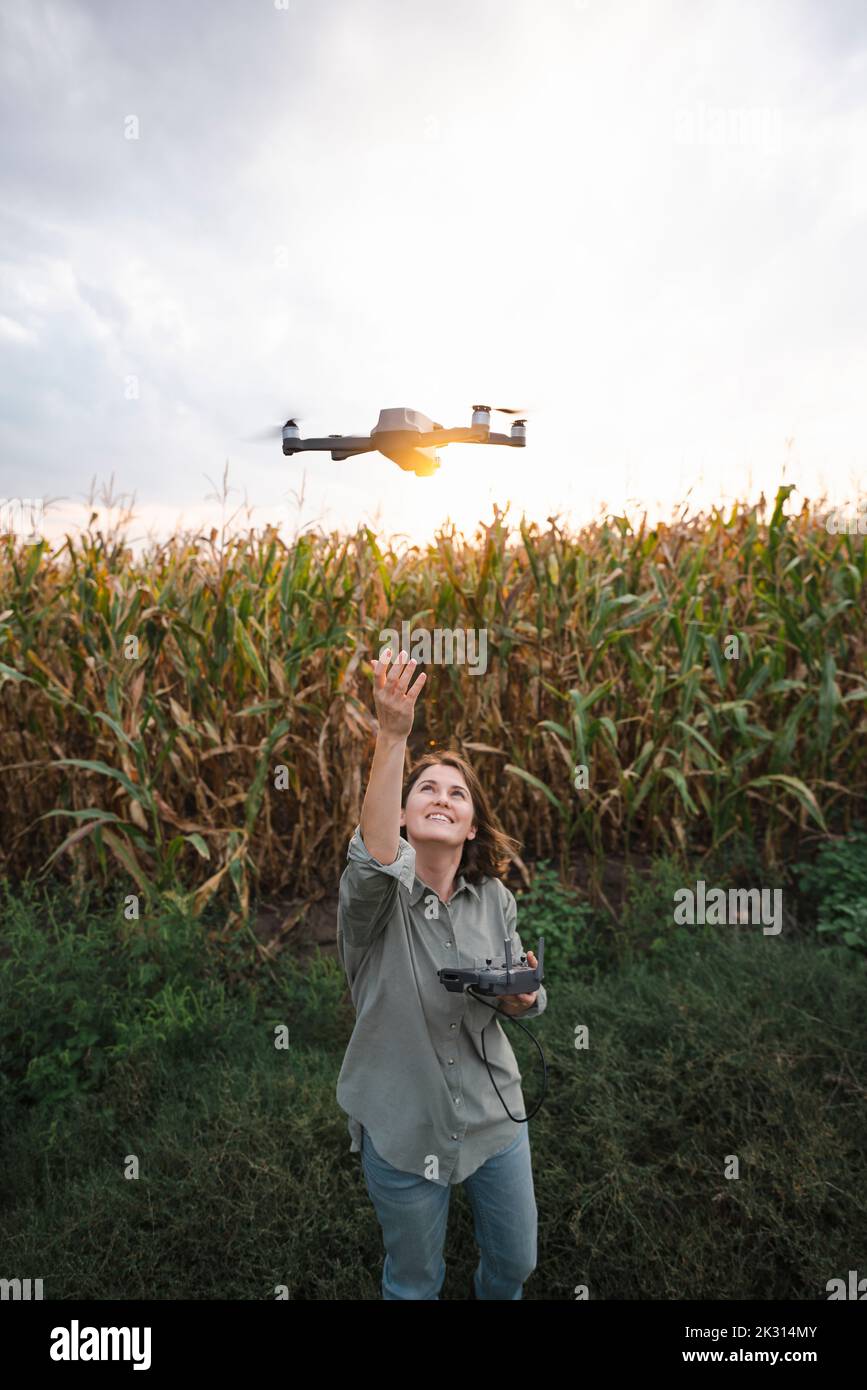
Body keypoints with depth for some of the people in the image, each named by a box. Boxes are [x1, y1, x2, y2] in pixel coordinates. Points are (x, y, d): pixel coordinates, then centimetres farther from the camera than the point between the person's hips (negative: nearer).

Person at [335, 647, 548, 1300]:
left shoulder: (494, 898, -6)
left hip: (492, 1111, 4)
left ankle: (493, 1296, 55)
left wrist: (523, 996, -19)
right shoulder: (378, 891, -18)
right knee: (415, 1279, 18)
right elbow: (375, 854, -44)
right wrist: (393, 735, -54)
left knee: (517, 1260, 23)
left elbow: (525, 999, 6)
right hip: (402, 1123, -3)